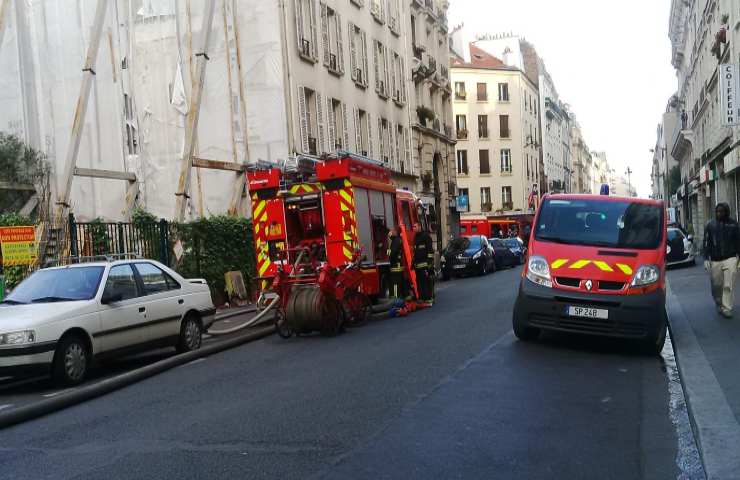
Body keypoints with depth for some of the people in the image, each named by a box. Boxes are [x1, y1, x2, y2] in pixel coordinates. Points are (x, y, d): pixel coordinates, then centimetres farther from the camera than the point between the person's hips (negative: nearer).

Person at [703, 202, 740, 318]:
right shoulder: (710, 225, 1)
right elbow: (706, 243, 1)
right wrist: (706, 259, -4)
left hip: (730, 259, -1)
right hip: (715, 260, 1)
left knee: (728, 286, -6)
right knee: (716, 286, 9)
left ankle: (727, 308, 0)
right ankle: (719, 305, 30)